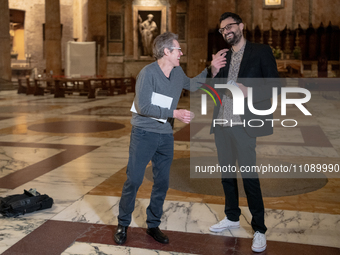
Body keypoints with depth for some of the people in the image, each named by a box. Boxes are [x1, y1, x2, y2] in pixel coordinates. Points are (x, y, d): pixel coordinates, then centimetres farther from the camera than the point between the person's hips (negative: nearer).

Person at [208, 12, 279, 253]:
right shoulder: (223, 56, 15)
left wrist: (248, 91, -22)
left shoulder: (261, 51, -1)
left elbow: (274, 87, -6)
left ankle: (259, 229, 7)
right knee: (226, 172, 14)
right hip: (221, 124, 6)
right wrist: (214, 72, -7)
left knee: (249, 176, -5)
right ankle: (232, 217, 31)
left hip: (243, 125, -6)